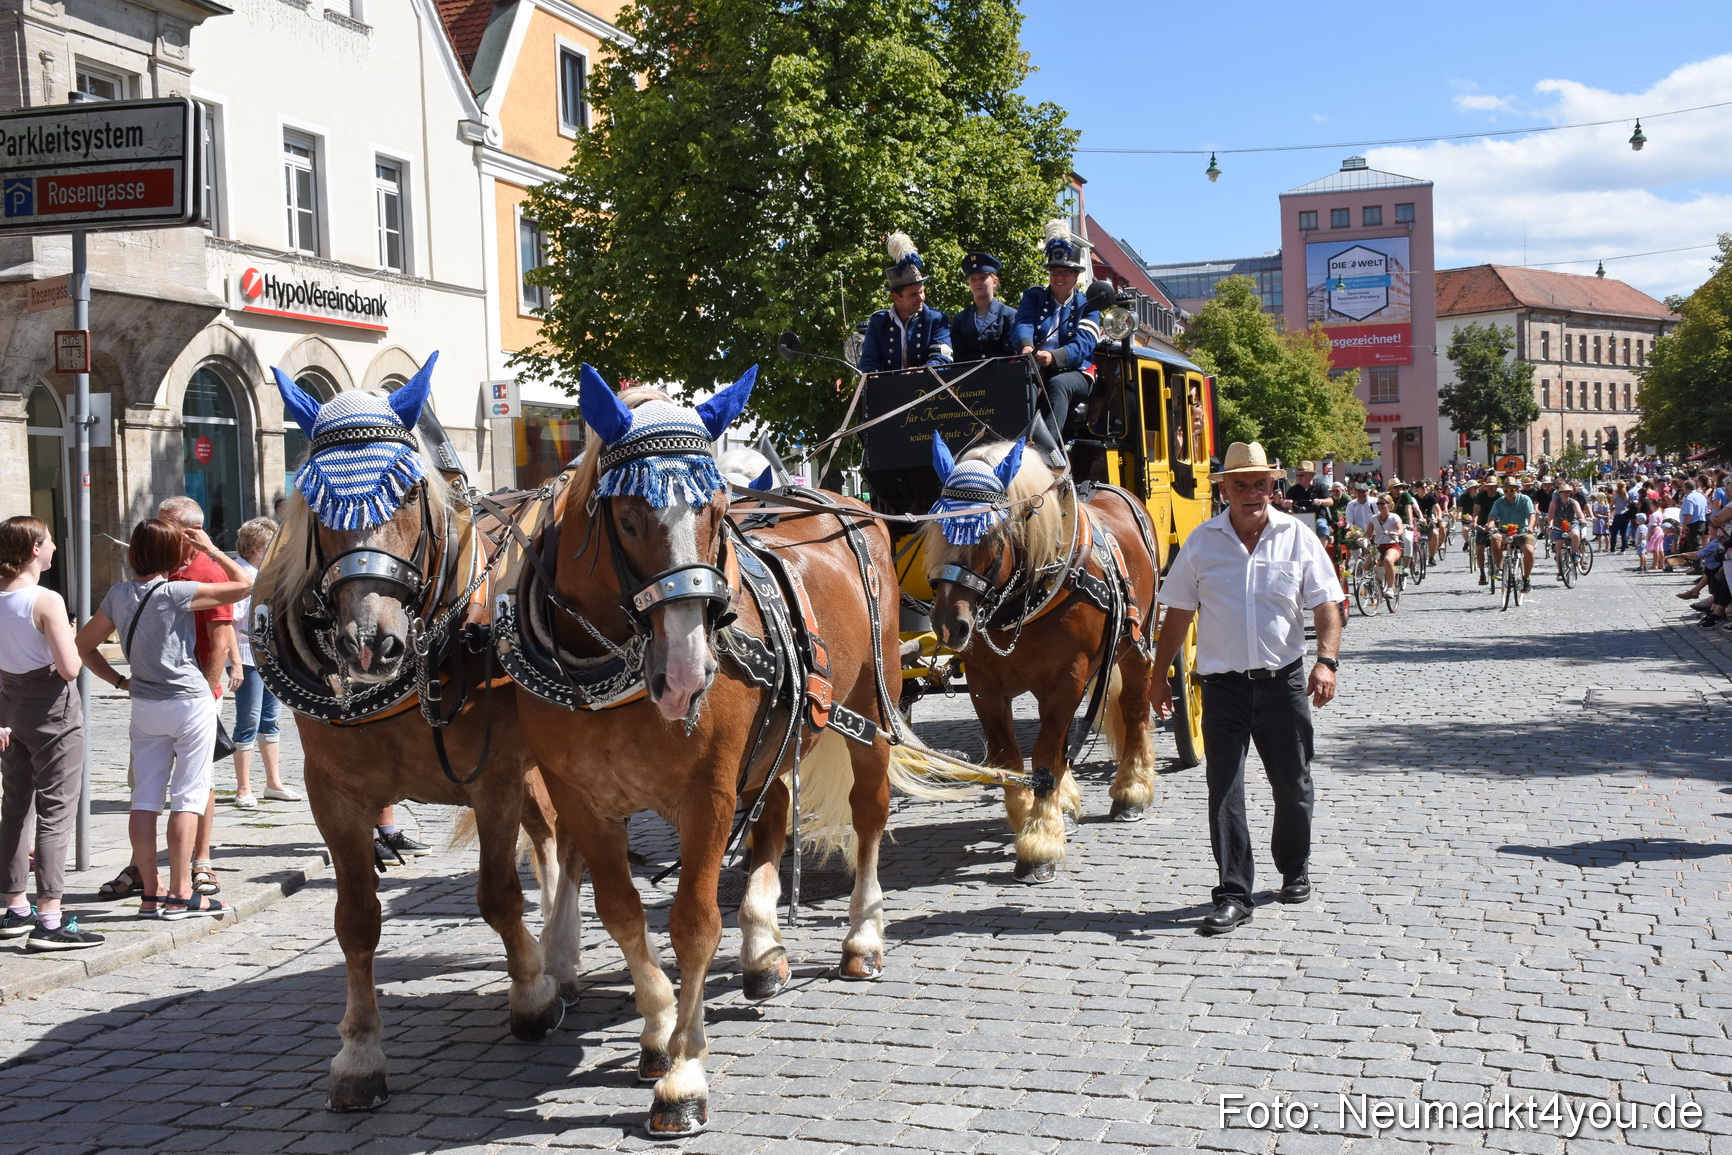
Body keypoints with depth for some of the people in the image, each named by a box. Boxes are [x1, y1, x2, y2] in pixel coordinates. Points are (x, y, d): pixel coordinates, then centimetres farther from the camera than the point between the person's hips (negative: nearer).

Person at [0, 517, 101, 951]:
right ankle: (48, 921, -7)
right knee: (55, 813, -4)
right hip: (52, 710, -7)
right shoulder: (47, 601, -17)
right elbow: (69, 669, -21)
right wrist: (78, 641, -1)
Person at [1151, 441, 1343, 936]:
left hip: (1284, 681, 0)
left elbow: (1327, 605, 0)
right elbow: (1178, 613, 7)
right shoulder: (1201, 542, 0)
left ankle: (1295, 870, 34)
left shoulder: (1298, 537, 0)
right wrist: (1160, 674, 7)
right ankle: (1233, 895, 2)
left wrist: (1326, 660, -15)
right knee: (1224, 790, -4)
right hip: (1224, 684, 0)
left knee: (1293, 785, 11)